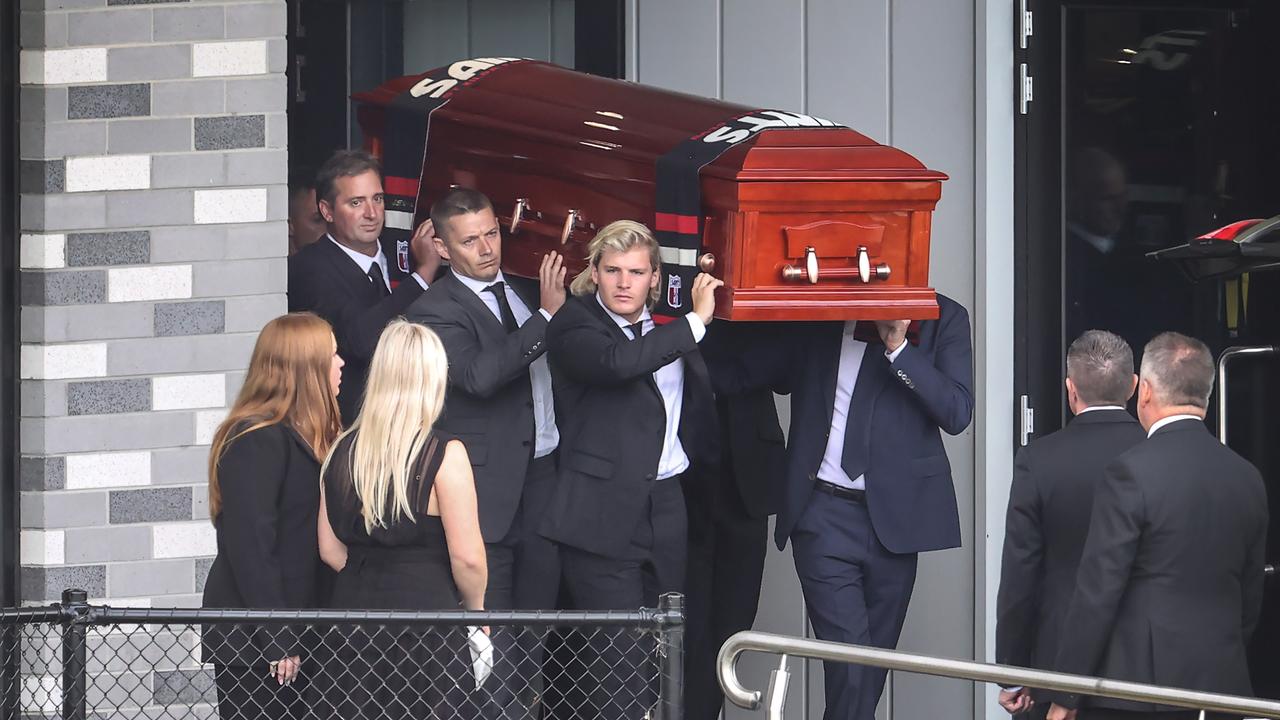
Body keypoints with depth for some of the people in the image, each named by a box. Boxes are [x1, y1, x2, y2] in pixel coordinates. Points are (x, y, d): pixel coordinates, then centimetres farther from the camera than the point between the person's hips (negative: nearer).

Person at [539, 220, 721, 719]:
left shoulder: (667, 327, 14)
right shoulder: (575, 326, -7)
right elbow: (616, 361, -29)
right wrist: (696, 321, -23)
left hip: (665, 506, 7)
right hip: (606, 513, -7)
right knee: (621, 663, -9)